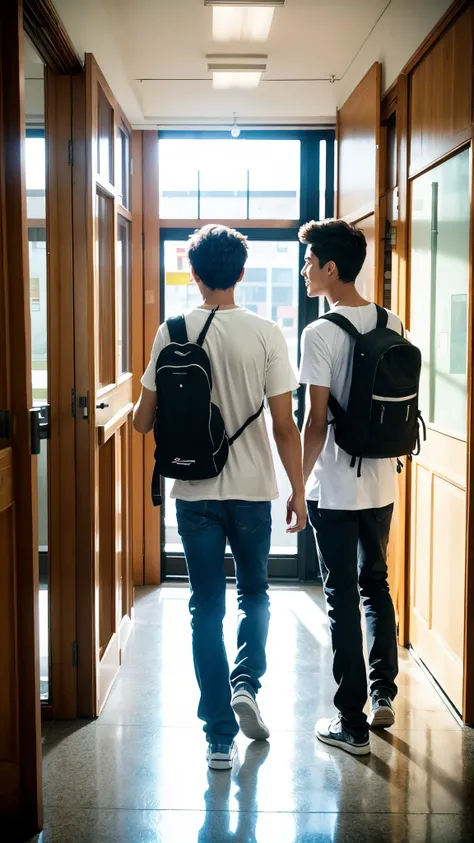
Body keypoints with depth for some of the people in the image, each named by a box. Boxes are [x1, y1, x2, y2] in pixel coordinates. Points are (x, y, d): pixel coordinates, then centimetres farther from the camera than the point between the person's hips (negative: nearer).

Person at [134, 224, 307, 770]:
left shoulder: (172, 333, -4)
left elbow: (143, 421, 0)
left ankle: (220, 736, 11)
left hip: (195, 492, 0)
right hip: (253, 490, 0)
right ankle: (246, 682, 3)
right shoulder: (265, 334, -7)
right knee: (254, 592, 23)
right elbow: (284, 425, -8)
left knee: (207, 607, 9)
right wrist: (298, 492, 2)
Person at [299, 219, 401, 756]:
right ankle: (383, 695, 31)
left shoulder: (321, 334, -16)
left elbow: (316, 422, -17)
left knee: (343, 600, 3)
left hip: (335, 490, -6)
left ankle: (352, 724, 12)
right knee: (376, 585, 22)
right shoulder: (393, 326, 3)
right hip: (382, 484, 6)